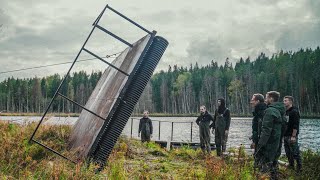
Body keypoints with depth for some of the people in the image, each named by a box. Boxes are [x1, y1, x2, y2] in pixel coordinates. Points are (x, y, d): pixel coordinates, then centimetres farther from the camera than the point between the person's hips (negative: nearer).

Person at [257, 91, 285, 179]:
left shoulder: (270, 111, -17)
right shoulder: (279, 110, 13)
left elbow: (266, 130, -22)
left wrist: (261, 144, -21)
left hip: (269, 143, -10)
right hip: (276, 142, 10)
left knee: (266, 163, -6)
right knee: (272, 162, 19)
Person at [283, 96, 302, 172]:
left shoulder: (294, 111, -11)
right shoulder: (286, 111, 15)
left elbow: (295, 125, -18)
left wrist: (293, 136, -21)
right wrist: (284, 134, 16)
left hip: (292, 136, -9)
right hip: (286, 136, 9)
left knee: (295, 152, -5)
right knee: (288, 153, 13)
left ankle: (299, 168, 3)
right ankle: (291, 166, 23)